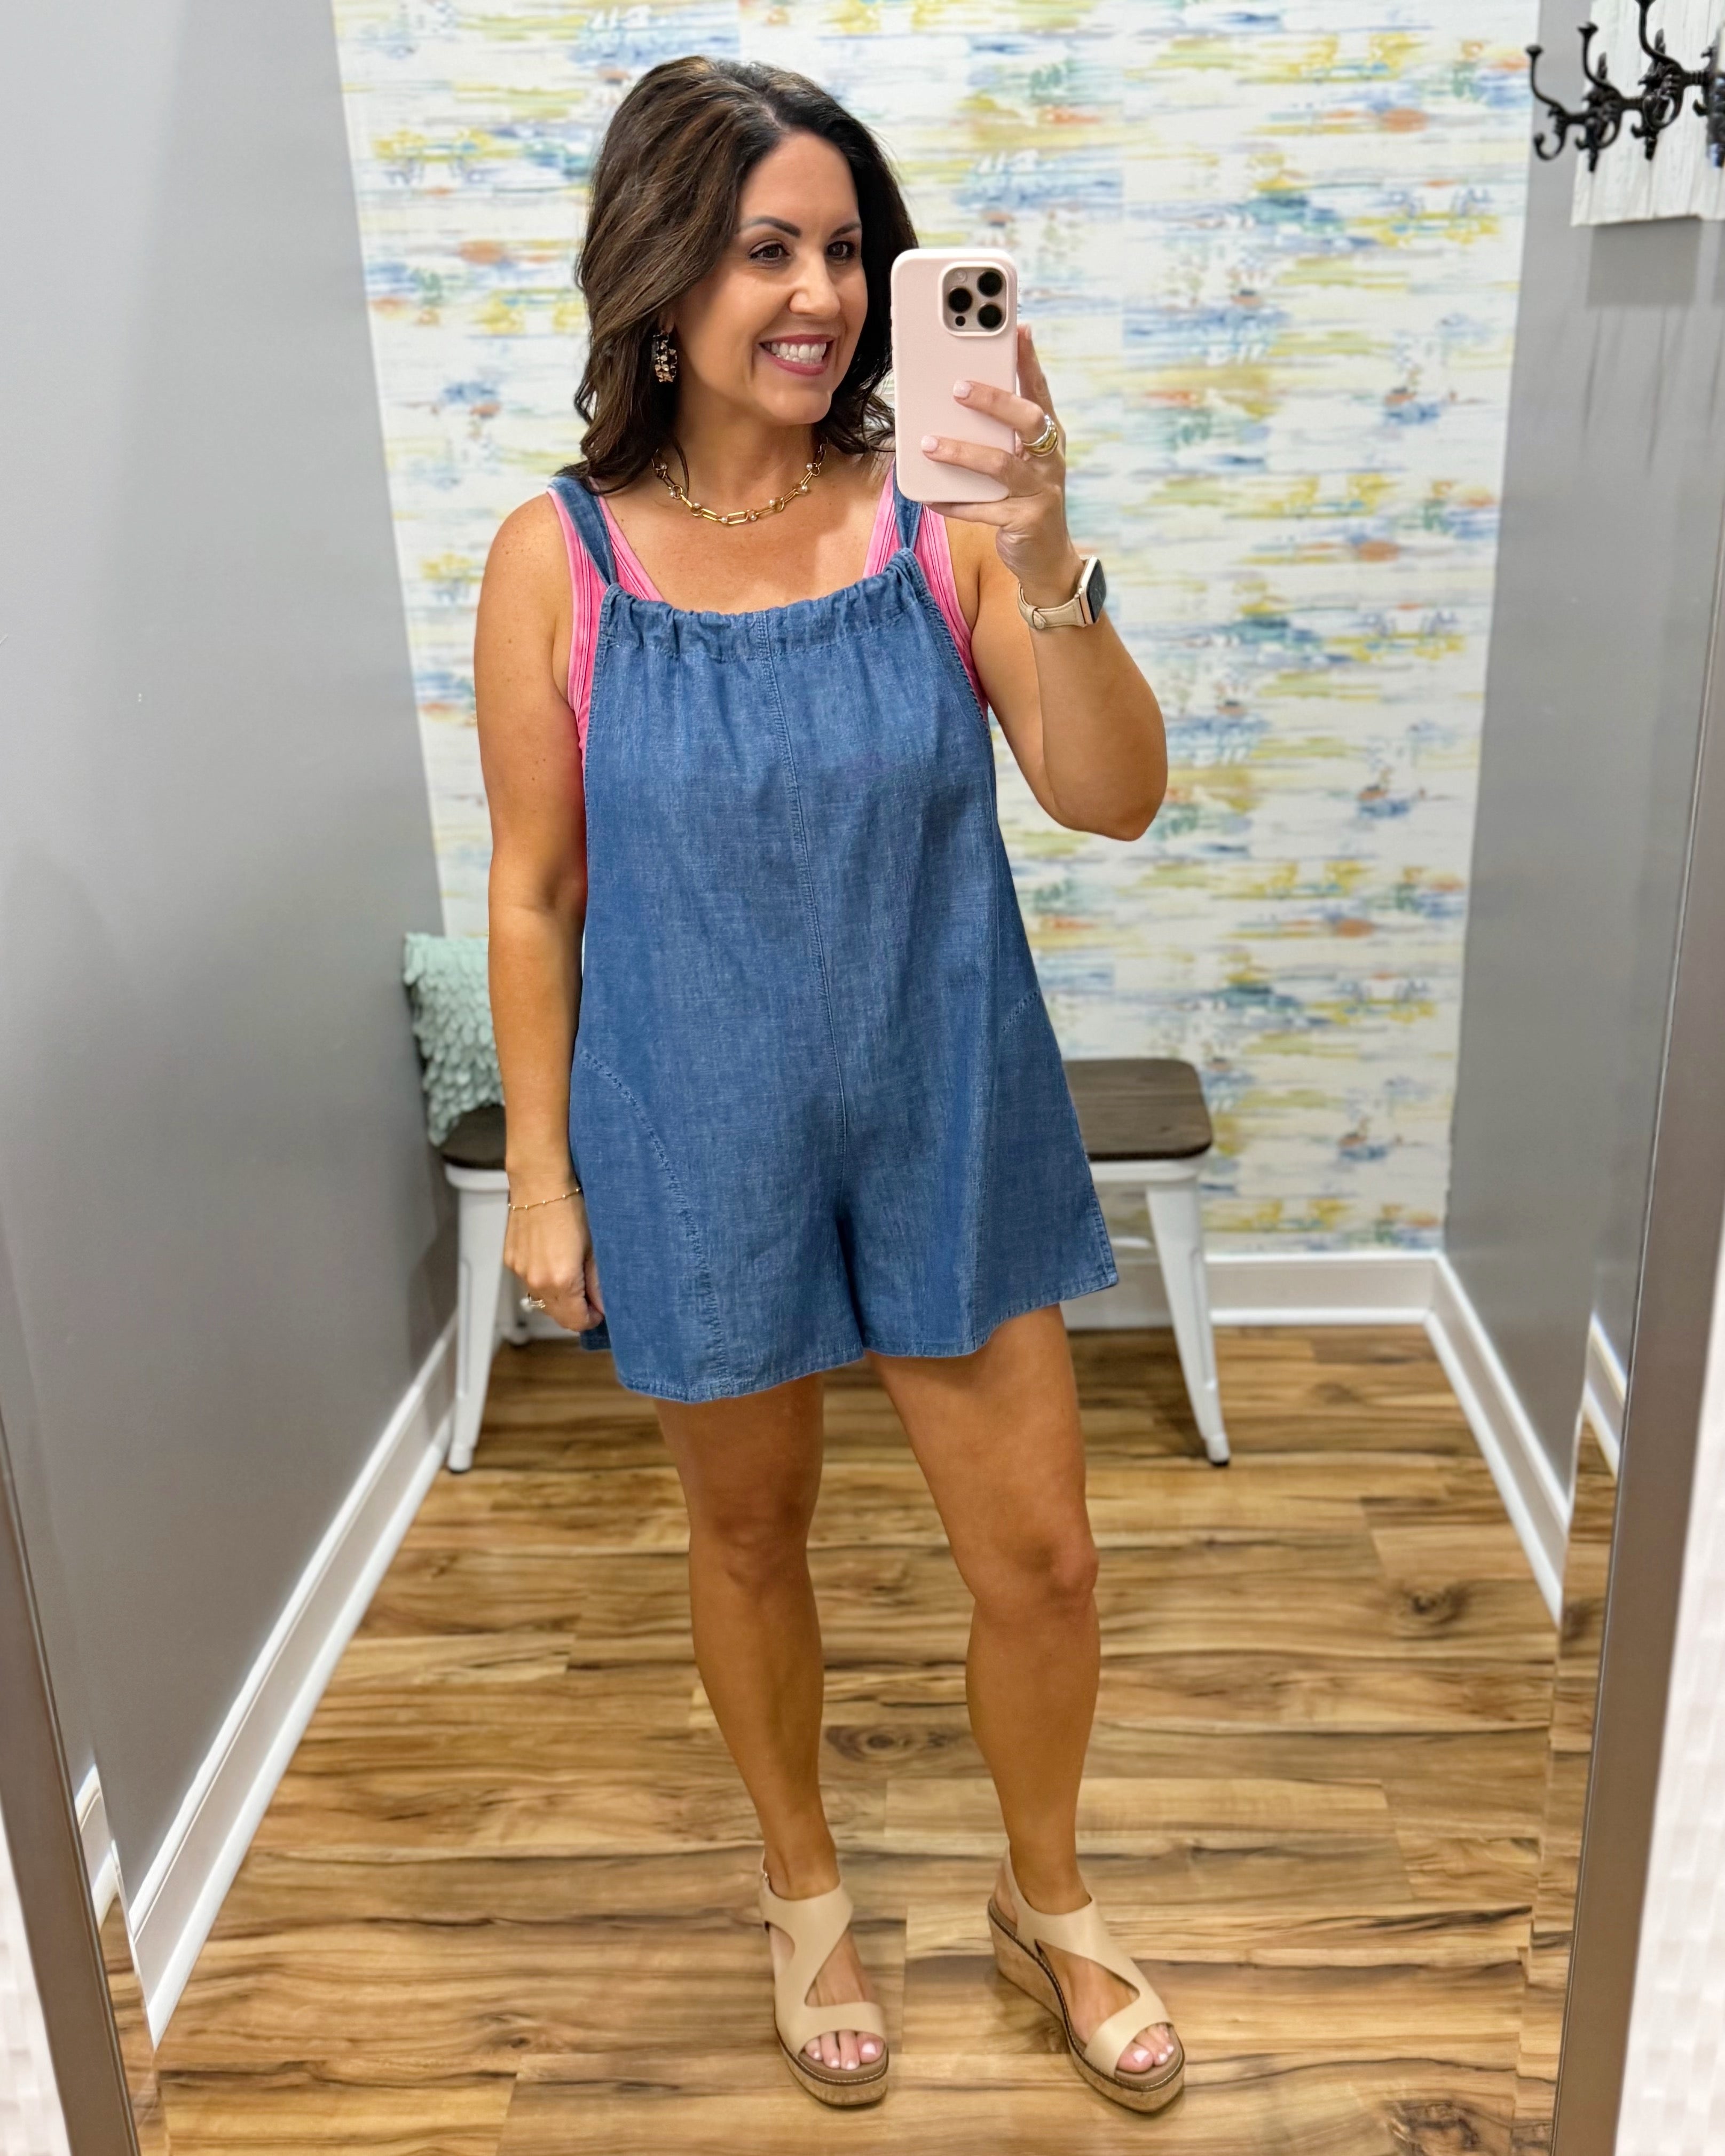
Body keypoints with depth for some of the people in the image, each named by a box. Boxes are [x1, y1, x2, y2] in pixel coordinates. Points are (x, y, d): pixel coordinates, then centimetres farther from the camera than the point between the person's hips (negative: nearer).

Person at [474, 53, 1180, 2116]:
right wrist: (539, 1170, -1)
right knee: (749, 1542, 19)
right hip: (702, 1149, -1)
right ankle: (803, 1889, 48)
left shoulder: (934, 517, -8)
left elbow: (1113, 798, -14)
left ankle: (1047, 1903, 41)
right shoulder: (560, 560, -10)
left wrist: (1048, 566, -30)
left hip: (951, 1126, 1)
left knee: (1040, 1561, 10)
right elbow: (533, 891, -3)